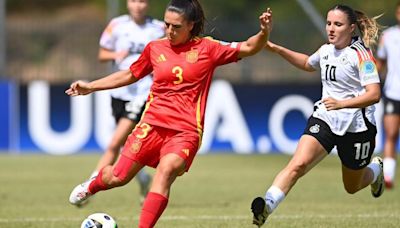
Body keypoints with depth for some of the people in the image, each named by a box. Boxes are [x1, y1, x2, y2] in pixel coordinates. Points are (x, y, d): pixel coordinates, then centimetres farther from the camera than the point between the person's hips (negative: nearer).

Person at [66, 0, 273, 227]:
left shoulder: (207, 48, 1)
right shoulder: (155, 48, 8)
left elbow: (248, 48, -2)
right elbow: (130, 75, 23)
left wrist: (264, 33, -22)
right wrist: (91, 86, 24)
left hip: (186, 132, -3)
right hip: (153, 123, 3)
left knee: (166, 171, -30)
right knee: (117, 178, 3)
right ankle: (92, 186, 39)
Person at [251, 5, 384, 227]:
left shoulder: (360, 54, -13)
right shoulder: (326, 51, 7)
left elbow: (374, 94, -22)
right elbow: (307, 63, 32)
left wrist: (341, 104, -33)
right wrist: (277, 49, 21)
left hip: (356, 127, -4)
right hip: (324, 119, 4)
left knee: (352, 187, 16)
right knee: (298, 164, -23)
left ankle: (376, 170, 50)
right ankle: (267, 205, -37)